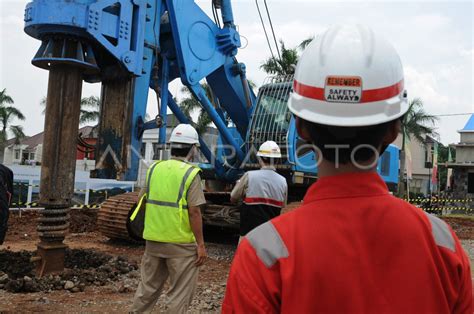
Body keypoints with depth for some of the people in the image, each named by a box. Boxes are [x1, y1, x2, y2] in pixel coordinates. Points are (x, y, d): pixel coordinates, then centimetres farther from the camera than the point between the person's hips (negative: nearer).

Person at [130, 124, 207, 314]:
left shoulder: (154, 168, 3)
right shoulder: (190, 173, -13)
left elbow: (144, 201, 11)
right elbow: (194, 212, -16)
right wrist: (201, 244, -10)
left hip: (153, 239, 6)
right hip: (181, 243, -5)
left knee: (148, 286, 21)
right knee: (180, 292, 8)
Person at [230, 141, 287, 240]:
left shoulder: (249, 176, -13)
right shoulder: (282, 181, -1)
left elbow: (233, 199, -2)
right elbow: (282, 206, 9)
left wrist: (239, 183, 15)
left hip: (250, 230, -3)